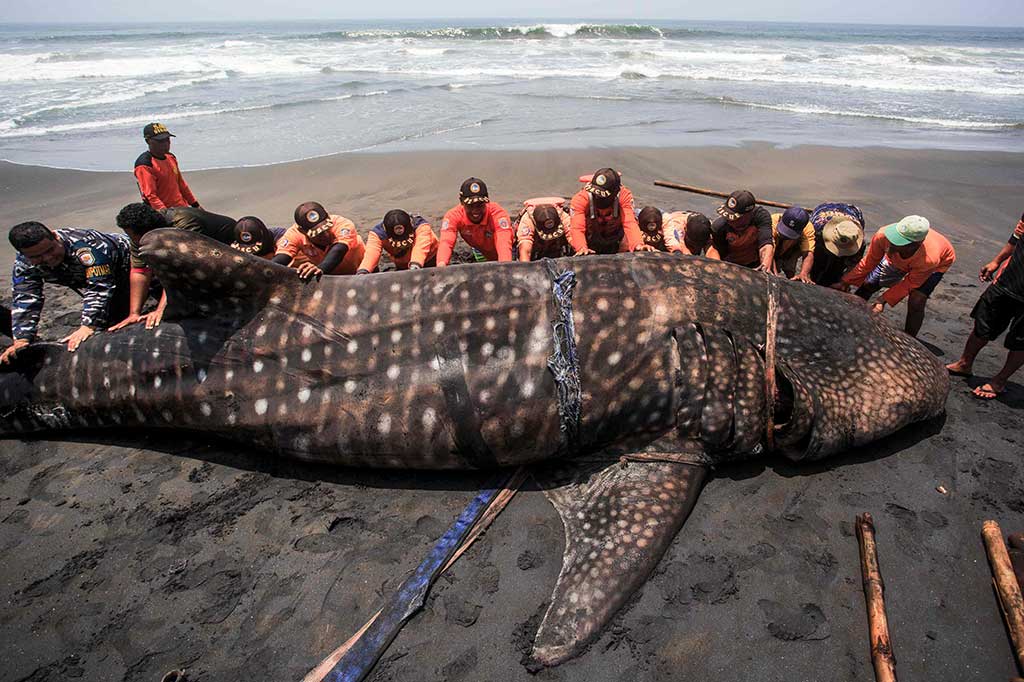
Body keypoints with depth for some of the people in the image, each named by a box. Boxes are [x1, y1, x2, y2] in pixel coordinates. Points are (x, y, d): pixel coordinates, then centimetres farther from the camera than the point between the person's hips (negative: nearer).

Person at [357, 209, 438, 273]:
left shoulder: (420, 225, -33)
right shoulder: (378, 232, -27)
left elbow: (421, 247, -49)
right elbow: (372, 252, -41)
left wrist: (415, 264, -69)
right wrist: (363, 271, -60)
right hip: (402, 266, 2)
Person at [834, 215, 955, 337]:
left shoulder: (929, 259, -45)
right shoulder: (882, 236, -40)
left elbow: (911, 283, -26)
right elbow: (868, 262, -20)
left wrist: (884, 300, -32)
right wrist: (845, 282, -22)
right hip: (897, 258, 4)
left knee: (916, 303, -21)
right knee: (867, 285, 4)